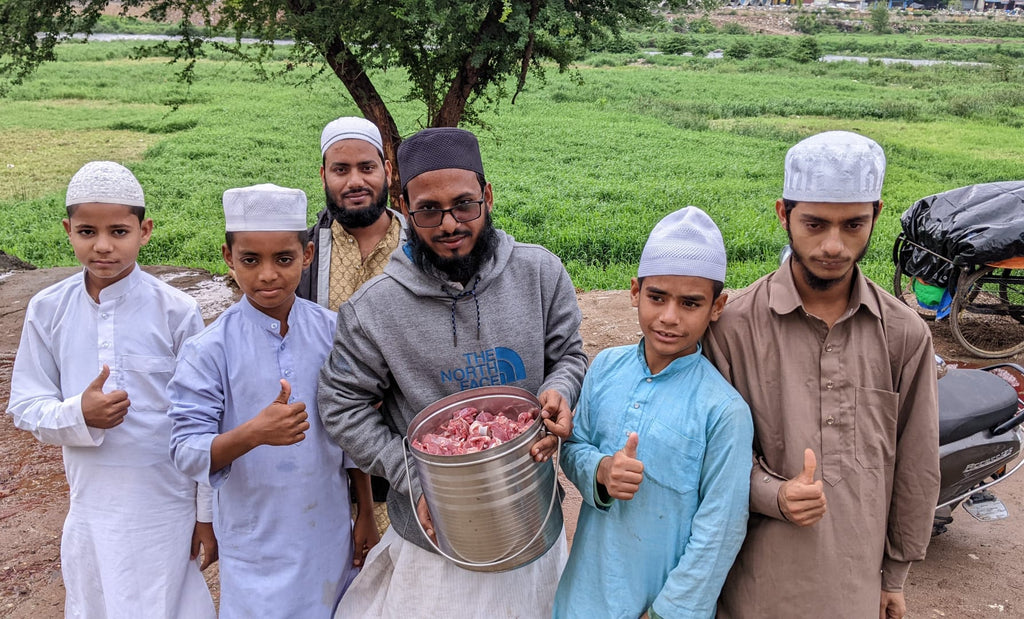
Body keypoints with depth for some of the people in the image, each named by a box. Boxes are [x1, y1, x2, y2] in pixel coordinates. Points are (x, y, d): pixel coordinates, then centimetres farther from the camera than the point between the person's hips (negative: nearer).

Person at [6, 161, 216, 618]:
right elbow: (26, 408, 1)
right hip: (92, 507, 3)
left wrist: (209, 513, -2)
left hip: (166, 508, -2)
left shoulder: (176, 311, -12)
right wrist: (78, 414, -21)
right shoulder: (48, 311, -5)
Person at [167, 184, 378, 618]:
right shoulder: (210, 350, -12)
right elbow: (186, 453, -14)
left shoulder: (333, 332, -5)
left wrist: (367, 514, 8)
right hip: (256, 543, -2)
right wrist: (254, 433, -31)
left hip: (329, 531, 3)